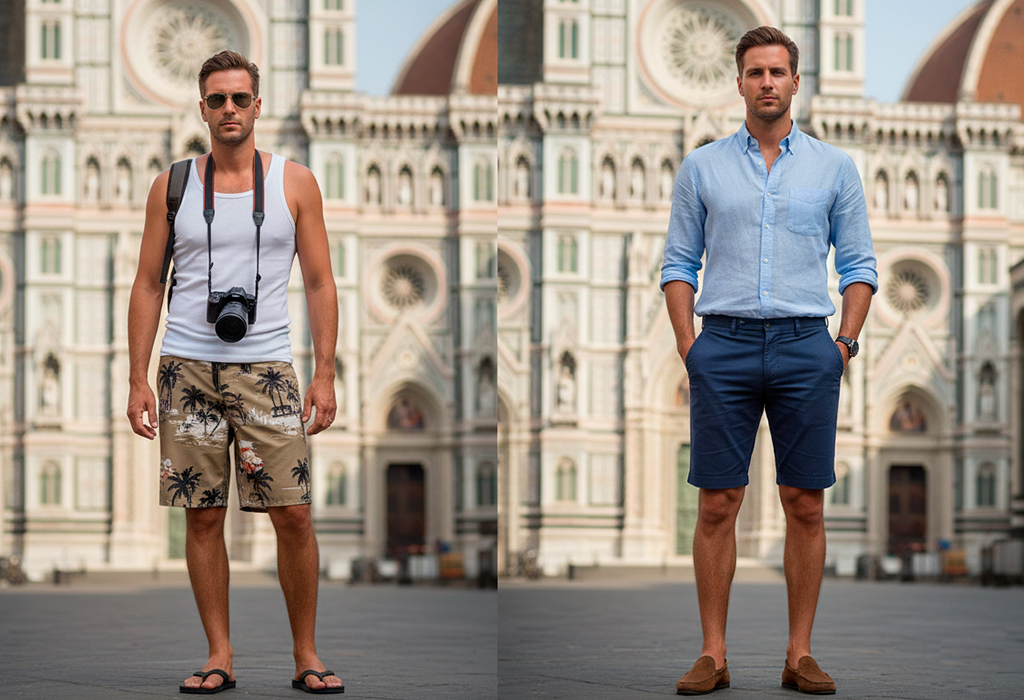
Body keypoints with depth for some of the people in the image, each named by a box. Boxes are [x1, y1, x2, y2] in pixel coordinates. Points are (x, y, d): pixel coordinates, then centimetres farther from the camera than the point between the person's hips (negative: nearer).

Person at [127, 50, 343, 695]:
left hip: (266, 366, -1)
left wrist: (326, 374, -3)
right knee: (203, 516, 2)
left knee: (293, 514, -6)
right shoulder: (172, 187, 8)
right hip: (188, 367, 1)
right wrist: (139, 378, 1)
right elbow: (148, 286, 9)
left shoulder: (295, 182, 6)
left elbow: (321, 284, 6)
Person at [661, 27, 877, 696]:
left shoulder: (835, 167, 7)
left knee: (805, 506, 1)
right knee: (717, 505, -1)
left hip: (806, 346, 0)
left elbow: (859, 263, 8)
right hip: (724, 345, 0)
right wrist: (689, 344, -2)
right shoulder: (702, 166, 8)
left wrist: (843, 345, -3)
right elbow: (679, 262, 9)